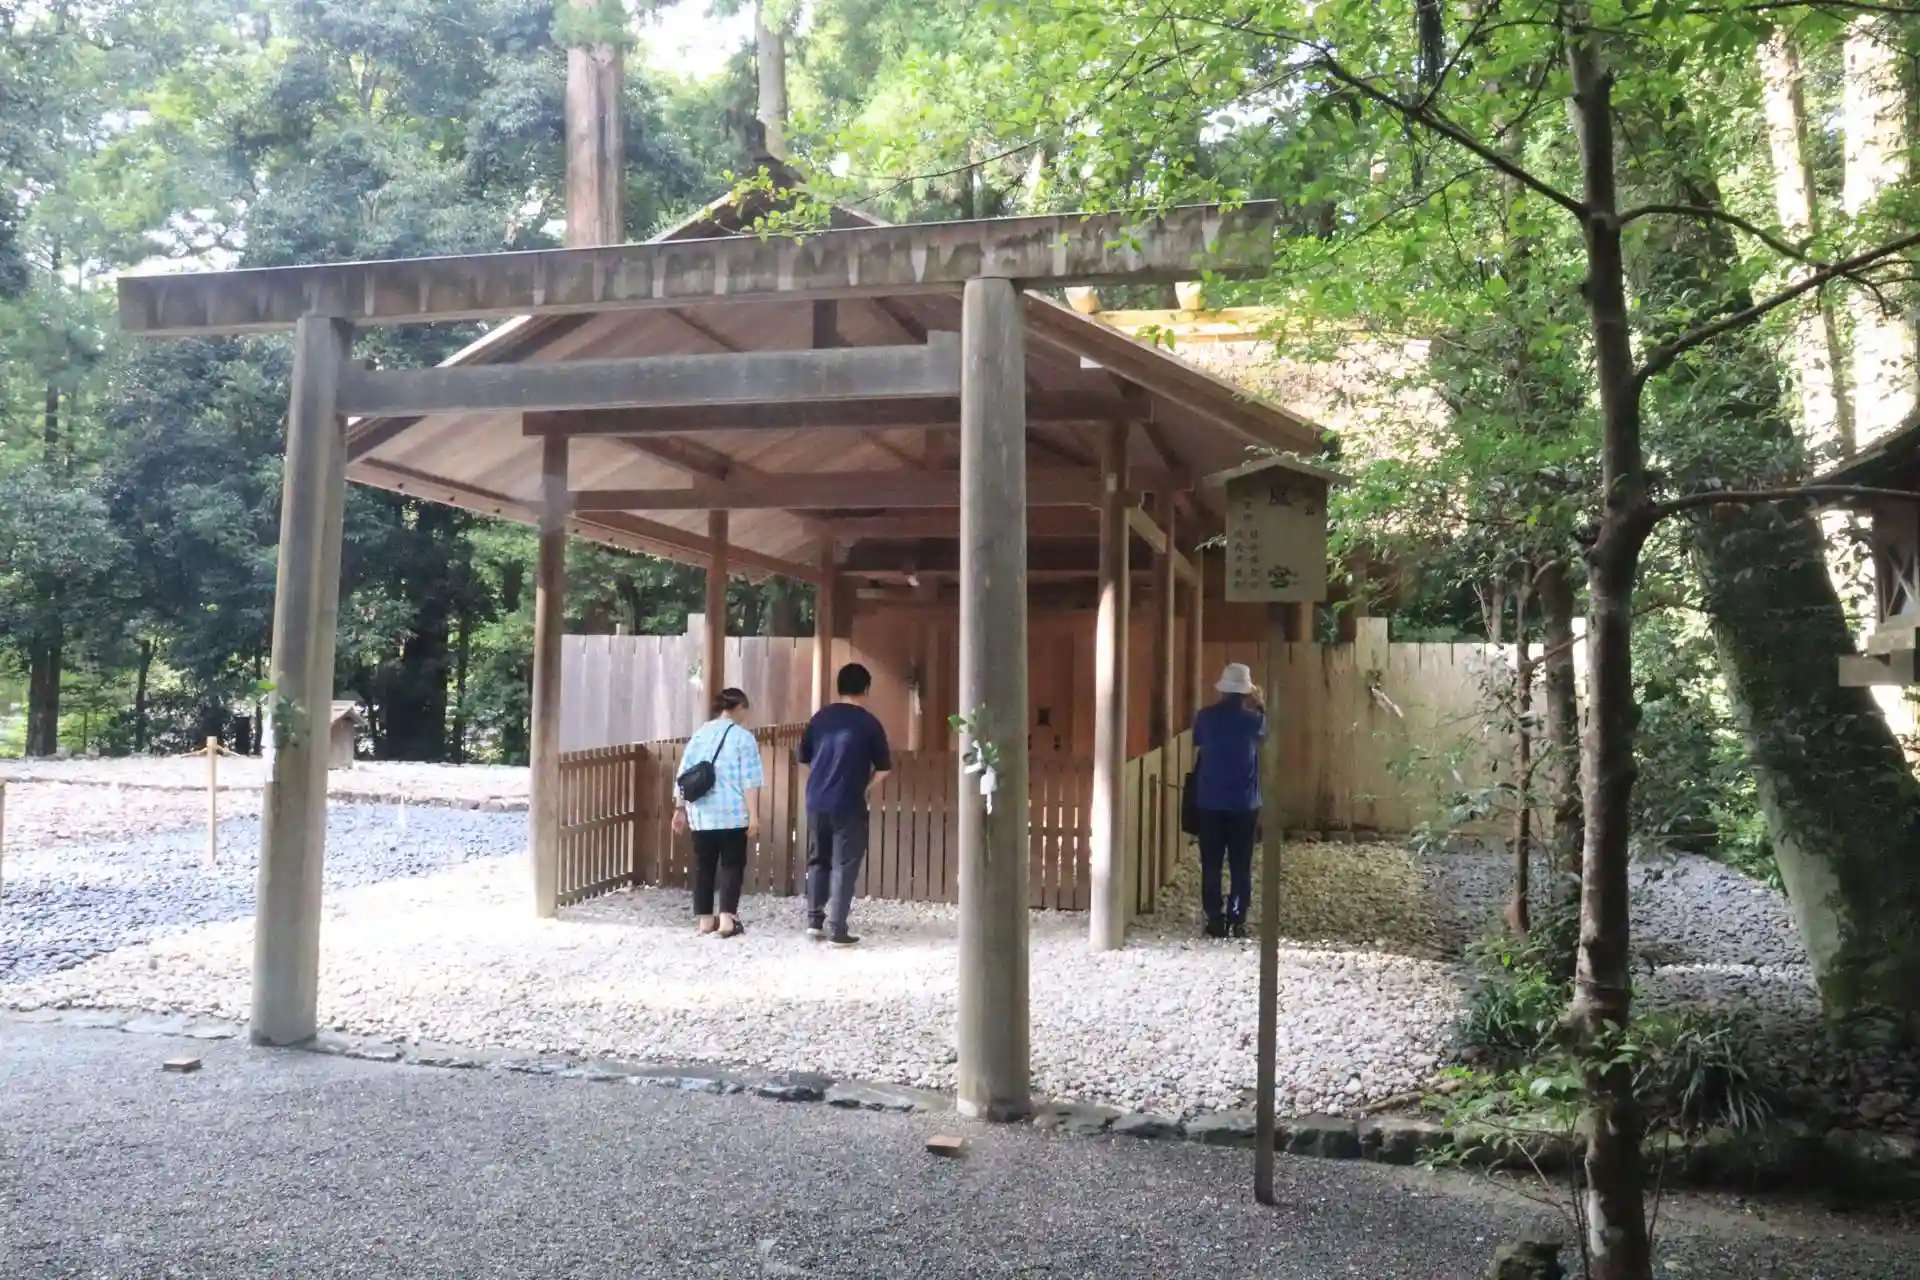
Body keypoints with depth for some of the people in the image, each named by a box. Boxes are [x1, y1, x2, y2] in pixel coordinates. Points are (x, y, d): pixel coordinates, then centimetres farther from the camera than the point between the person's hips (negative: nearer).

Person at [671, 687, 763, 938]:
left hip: (701, 813, 4)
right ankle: (727, 918, -6)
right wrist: (753, 815, -10)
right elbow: (750, 781, -10)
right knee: (732, 864, 3)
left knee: (703, 866, 10)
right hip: (733, 813, -4)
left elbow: (683, 775, 10)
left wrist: (680, 808, 15)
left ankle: (705, 919, 13)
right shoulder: (743, 736, -3)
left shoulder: (699, 734, 12)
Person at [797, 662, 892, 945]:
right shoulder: (869, 722, -5)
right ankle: (836, 929, -2)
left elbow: (805, 758, 14)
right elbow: (883, 767, 0)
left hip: (816, 801, 4)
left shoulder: (820, 717, 6)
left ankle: (814, 920, 18)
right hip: (849, 804, -4)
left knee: (817, 861, 17)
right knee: (844, 866, 0)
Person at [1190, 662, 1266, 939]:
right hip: (1244, 803, -1)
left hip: (1209, 801, 1)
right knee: (1240, 866, 6)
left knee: (1211, 864, 7)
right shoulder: (1253, 719, -6)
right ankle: (1237, 921, 6)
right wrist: (1260, 705, 26)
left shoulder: (1205, 716, -3)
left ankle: (1215, 921, 8)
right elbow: (1266, 732, 17)